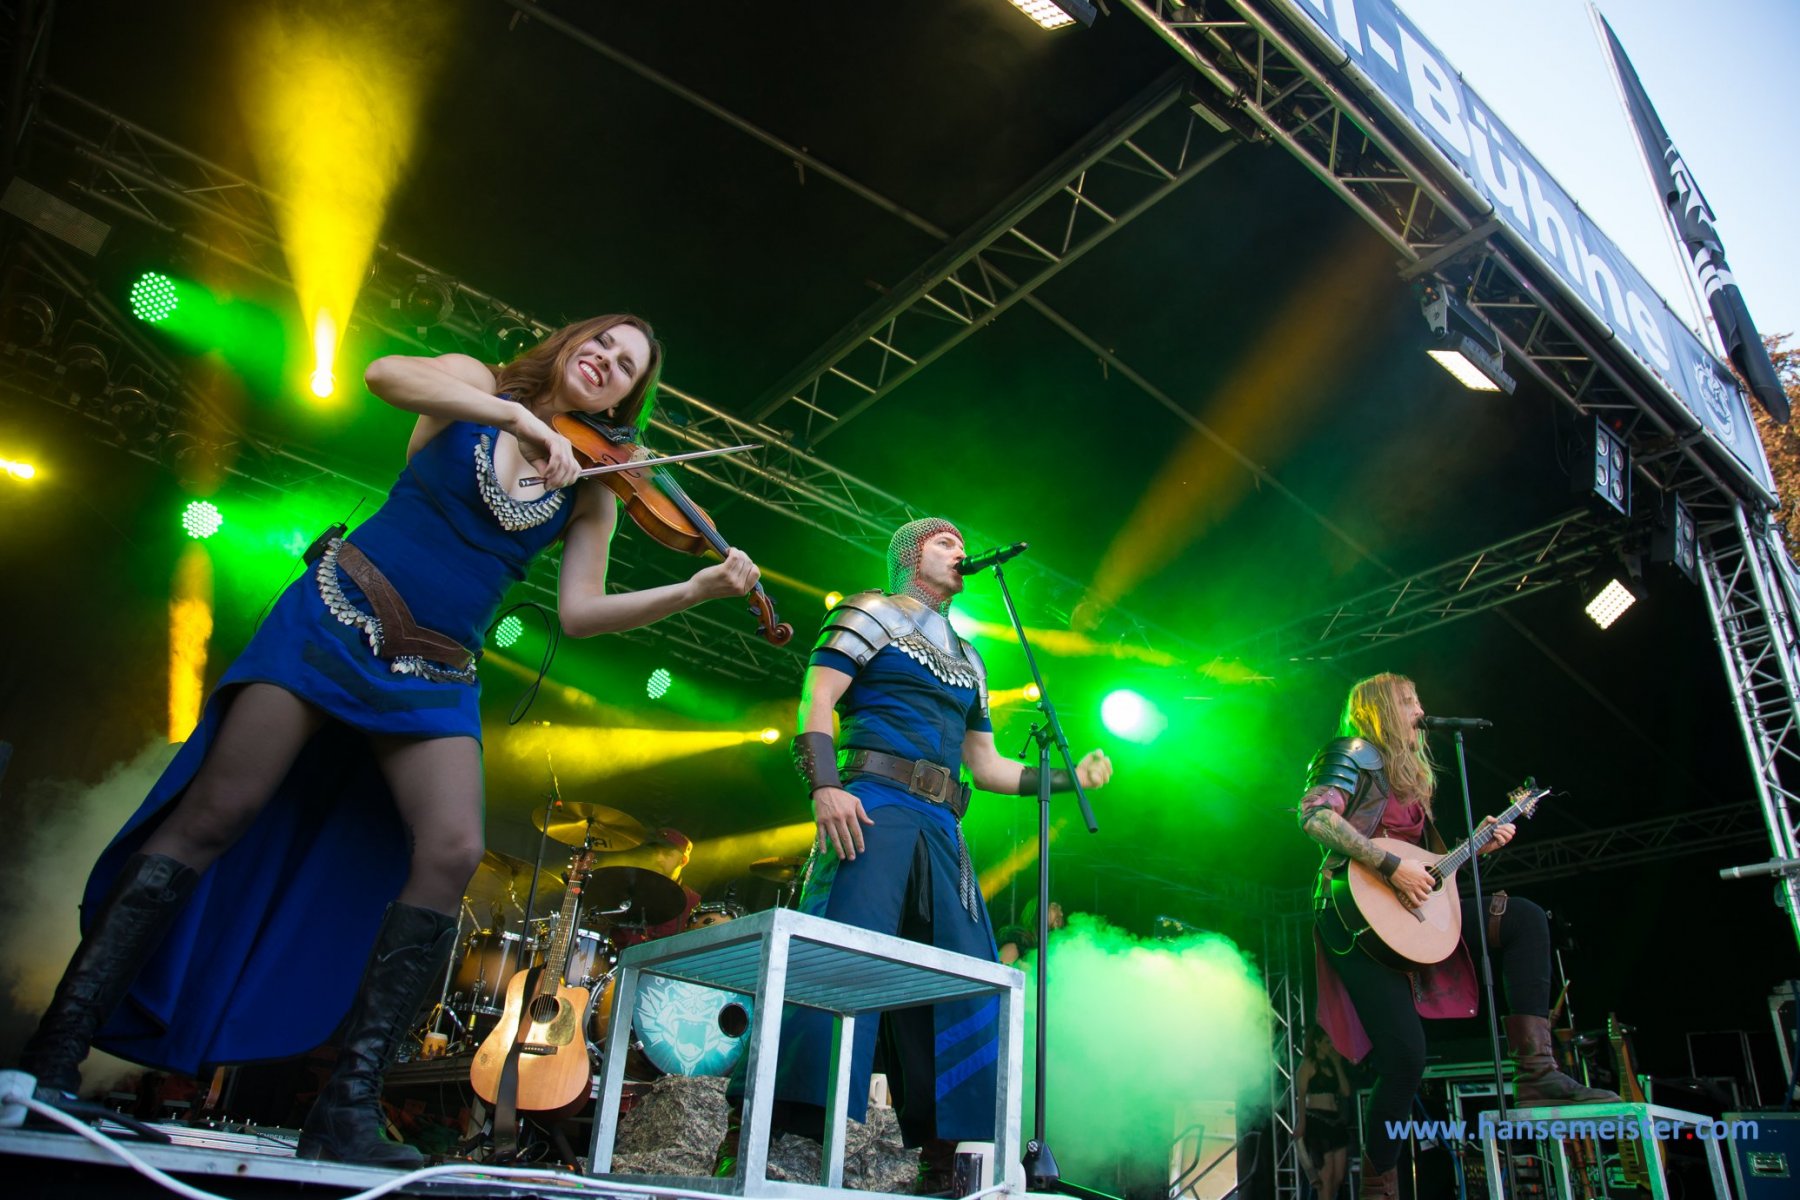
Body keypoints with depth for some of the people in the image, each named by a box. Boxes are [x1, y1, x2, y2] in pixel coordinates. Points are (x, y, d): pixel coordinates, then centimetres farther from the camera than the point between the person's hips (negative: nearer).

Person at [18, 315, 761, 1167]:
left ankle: (348, 1105, -11)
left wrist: (696, 589, -10)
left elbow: (579, 613, 2)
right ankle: (56, 1049, 5)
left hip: (434, 679, 3)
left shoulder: (591, 494, 10)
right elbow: (385, 373, -16)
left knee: (452, 851, -17)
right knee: (214, 816, -8)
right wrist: (522, 417, -23)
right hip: (337, 618, -2)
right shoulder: (476, 387, 5)